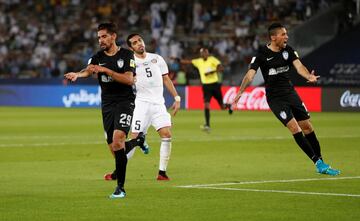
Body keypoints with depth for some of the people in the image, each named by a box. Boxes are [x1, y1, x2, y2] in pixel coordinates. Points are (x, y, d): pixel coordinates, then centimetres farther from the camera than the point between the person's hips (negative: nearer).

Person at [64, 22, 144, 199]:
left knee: (117, 138, -24)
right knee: (113, 147, 4)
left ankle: (120, 187, -21)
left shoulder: (126, 55, -3)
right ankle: (138, 141, 39)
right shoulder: (97, 57, 4)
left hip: (125, 102, -5)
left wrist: (106, 70, -22)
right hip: (107, 104, 5)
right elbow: (87, 70, -16)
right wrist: (77, 74, -40)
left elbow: (129, 79, -14)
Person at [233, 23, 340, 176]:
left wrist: (309, 76, -33)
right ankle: (318, 163, -11)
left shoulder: (288, 50, 1)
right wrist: (240, 92, -35)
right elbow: (251, 74, -20)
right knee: (295, 128, -14)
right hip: (275, 98, -5)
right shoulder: (262, 54, -12)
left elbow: (298, 65, -12)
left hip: (290, 92, 5)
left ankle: (321, 163, 18)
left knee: (307, 127, 6)